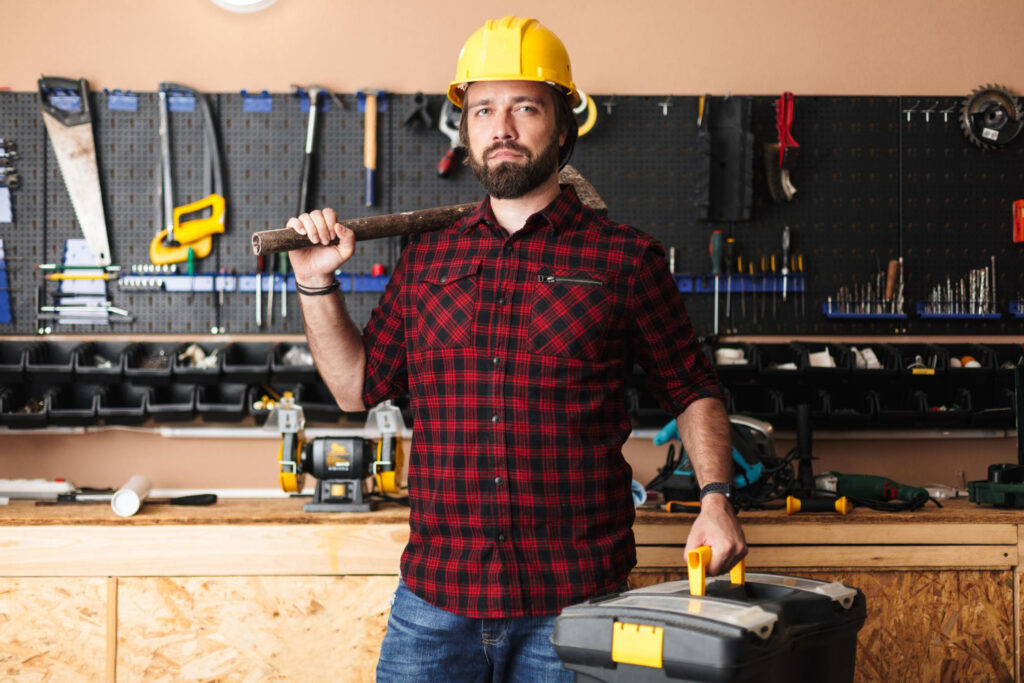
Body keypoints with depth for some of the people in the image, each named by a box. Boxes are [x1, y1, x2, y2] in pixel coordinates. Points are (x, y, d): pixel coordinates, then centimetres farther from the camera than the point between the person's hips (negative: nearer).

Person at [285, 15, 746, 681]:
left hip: (575, 603, -2)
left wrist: (716, 498, -6)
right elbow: (359, 386, 16)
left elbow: (692, 391, 7)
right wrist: (317, 284, 7)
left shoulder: (625, 258, 0)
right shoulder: (426, 259, 9)